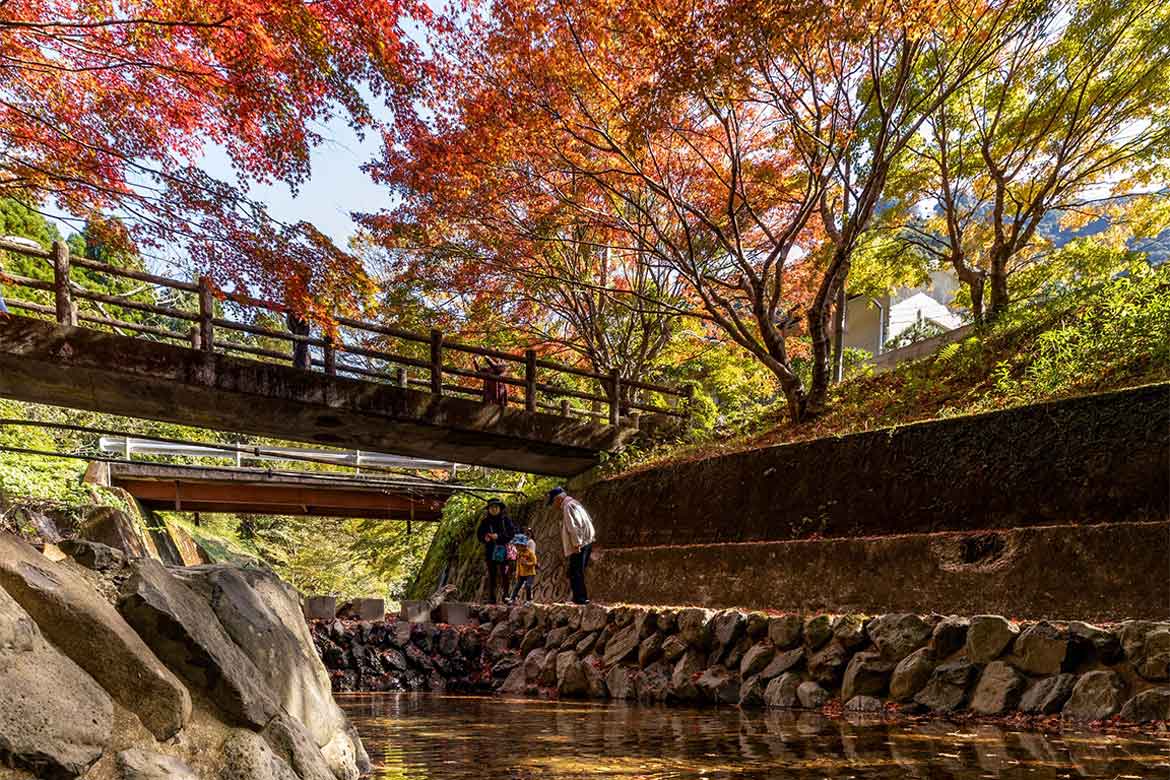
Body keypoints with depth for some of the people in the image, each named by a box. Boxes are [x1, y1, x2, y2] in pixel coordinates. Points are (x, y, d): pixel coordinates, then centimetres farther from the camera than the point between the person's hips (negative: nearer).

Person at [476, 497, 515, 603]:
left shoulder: (506, 519, 0)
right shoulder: (485, 521, 6)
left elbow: (512, 532, -6)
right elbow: (479, 534, 10)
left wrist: (498, 537, -17)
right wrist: (484, 538, -13)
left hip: (503, 551, -2)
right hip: (490, 551, 2)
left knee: (504, 574, -3)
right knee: (491, 575, 6)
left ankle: (506, 596, 4)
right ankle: (491, 598, 10)